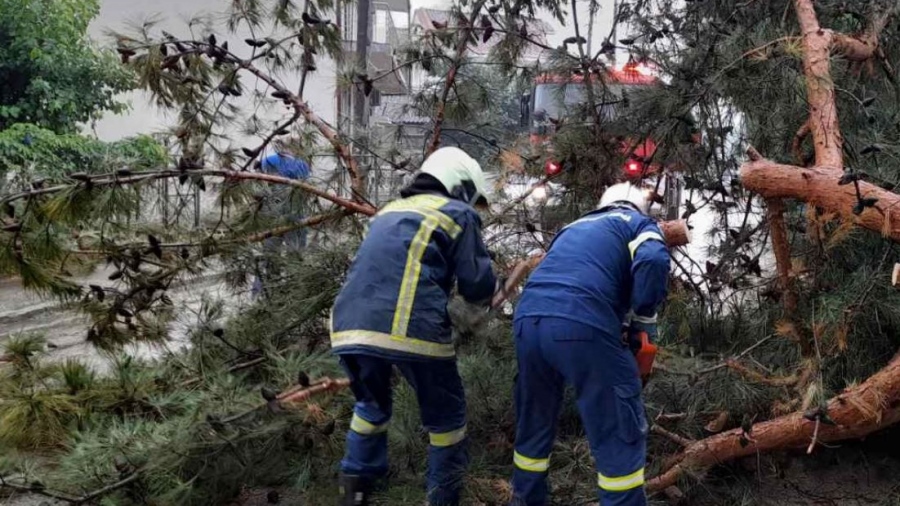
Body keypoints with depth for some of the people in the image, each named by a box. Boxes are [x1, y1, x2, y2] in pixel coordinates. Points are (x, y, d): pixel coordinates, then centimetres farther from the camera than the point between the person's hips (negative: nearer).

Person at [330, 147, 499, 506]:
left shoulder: (389, 212, 28)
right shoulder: (458, 214, 11)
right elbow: (478, 285, 4)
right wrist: (488, 291, 27)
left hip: (351, 325, 6)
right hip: (412, 328, -5)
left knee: (371, 405, 30)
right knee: (445, 416, 16)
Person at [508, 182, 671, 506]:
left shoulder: (574, 227, 35)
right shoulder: (638, 223, 18)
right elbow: (653, 261, -5)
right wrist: (643, 322, 6)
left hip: (527, 320, 7)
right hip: (581, 326, -6)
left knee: (534, 423, 24)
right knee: (620, 433, 3)